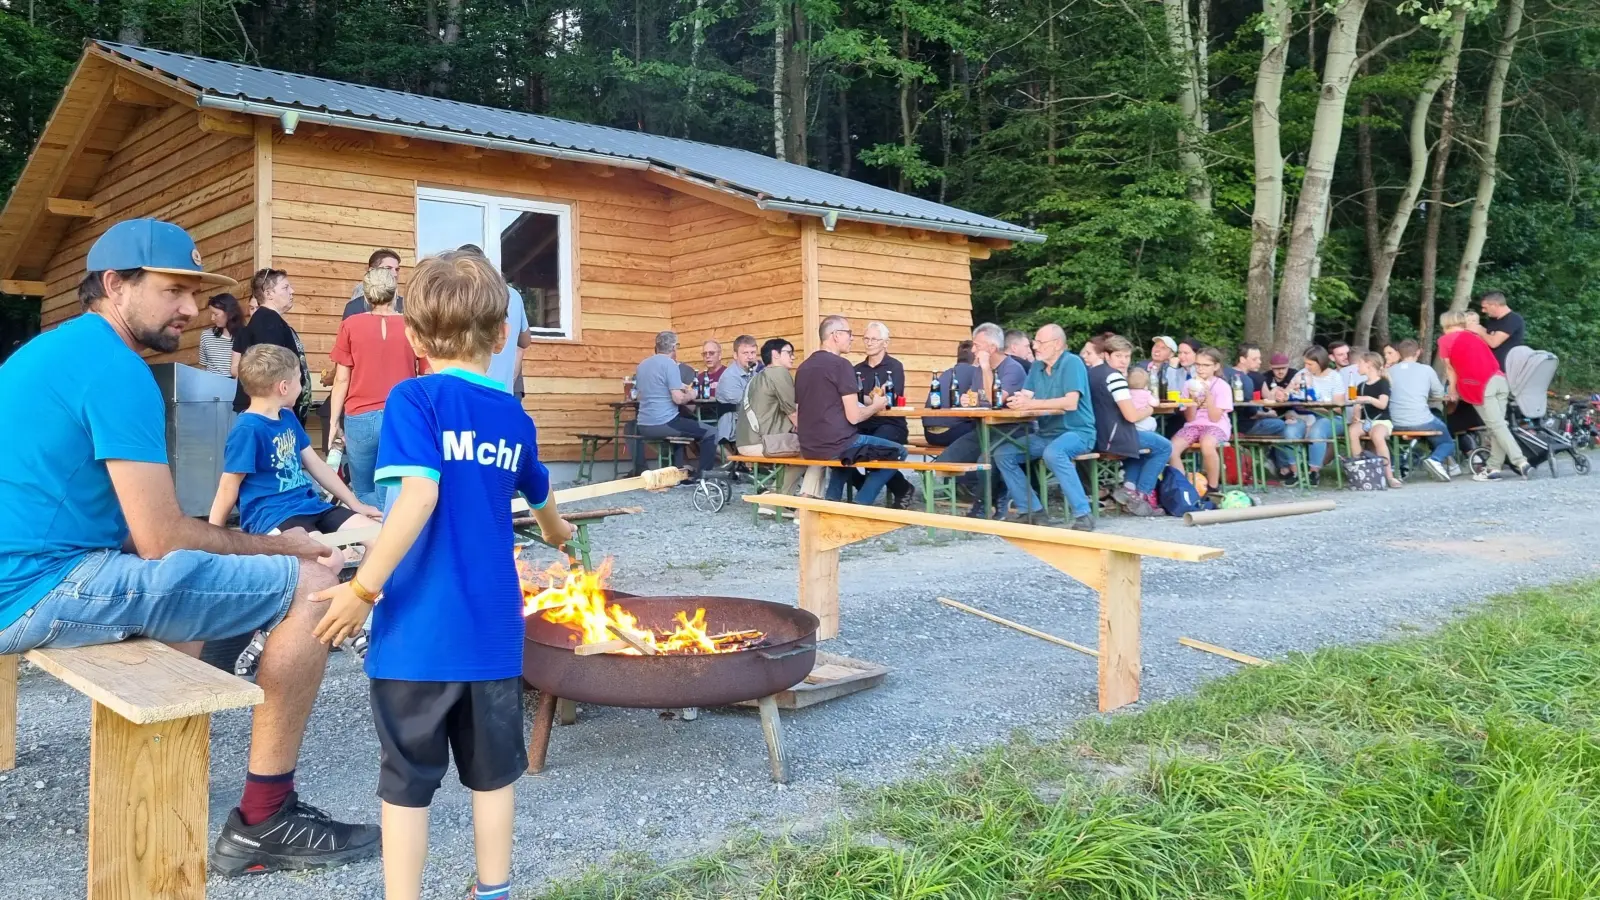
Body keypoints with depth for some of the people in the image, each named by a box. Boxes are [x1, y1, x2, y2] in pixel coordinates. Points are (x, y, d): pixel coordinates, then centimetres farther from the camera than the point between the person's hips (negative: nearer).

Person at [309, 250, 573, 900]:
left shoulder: (415, 398, -10)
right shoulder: (515, 418, 9)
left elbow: (420, 497, -24)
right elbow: (540, 498, 28)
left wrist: (364, 588, -20)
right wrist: (555, 532, 50)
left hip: (420, 629, -5)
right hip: (493, 631, 5)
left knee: (407, 782, 8)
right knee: (492, 773, 18)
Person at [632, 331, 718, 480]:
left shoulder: (642, 365, 14)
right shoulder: (670, 363, -10)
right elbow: (678, 399, -17)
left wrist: (679, 387, 30)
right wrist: (690, 395, 4)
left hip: (643, 425, 8)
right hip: (665, 424, -8)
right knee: (711, 433, 4)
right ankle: (700, 476, 0)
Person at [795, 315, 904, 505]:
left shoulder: (804, 366, 11)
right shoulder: (841, 364, -12)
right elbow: (853, 417, -15)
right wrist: (877, 406, 6)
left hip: (809, 448, 8)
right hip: (836, 445, -8)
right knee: (898, 452, 7)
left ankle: (832, 500, 24)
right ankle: (861, 503, 1)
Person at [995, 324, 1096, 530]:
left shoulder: (1071, 363, -12)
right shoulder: (1037, 366, 10)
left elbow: (1070, 403, -24)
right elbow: (1025, 399, 1)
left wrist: (1032, 404, -25)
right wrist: (1018, 400, -24)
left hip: (1076, 432, -8)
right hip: (1045, 434, 8)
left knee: (1053, 454, -38)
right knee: (1003, 455, -6)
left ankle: (1083, 514, -30)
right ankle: (1034, 510, -1)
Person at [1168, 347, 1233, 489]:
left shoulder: (1222, 387, -2)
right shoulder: (1189, 385, 6)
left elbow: (1214, 418, -10)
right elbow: (1189, 418, 3)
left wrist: (1208, 395, -17)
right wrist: (1193, 399, -13)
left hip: (1216, 427, -3)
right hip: (1193, 426, 4)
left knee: (1207, 444, -39)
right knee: (1171, 448, -26)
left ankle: (1213, 488, -22)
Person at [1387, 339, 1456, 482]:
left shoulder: (1389, 371, 6)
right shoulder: (1426, 369, 2)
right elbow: (1439, 396, 14)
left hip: (1397, 425, 4)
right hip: (1421, 421, -4)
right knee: (1448, 442, 22)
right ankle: (1435, 459, -11)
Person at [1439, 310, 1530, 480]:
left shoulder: (1445, 340, 12)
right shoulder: (1474, 337, 29)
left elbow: (1451, 369, 16)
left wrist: (1452, 391, 29)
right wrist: (1459, 388, 44)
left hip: (1483, 385, -6)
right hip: (1500, 379, 6)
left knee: (1497, 426, -9)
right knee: (1497, 425, 8)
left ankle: (1521, 463, -19)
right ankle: (1493, 468, 6)